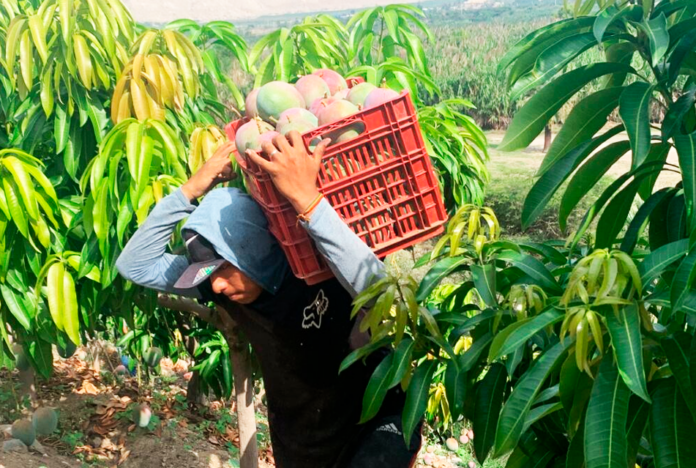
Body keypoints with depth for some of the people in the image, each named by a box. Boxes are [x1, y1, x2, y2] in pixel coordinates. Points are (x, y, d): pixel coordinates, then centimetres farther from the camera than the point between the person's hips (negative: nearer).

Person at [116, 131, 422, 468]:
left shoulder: (323, 271, -28)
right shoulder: (224, 288, -10)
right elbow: (134, 265, -8)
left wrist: (307, 199, -52)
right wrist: (191, 190, -20)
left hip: (377, 424, -5)